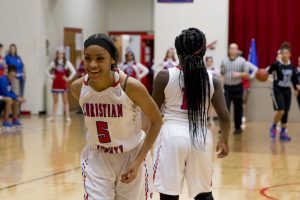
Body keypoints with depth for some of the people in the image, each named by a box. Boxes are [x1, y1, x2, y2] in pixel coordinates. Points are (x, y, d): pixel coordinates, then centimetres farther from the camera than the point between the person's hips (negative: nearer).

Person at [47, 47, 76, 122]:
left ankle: (67, 116, -1)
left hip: (63, 84, -2)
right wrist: (50, 76, 1)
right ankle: (53, 116, 9)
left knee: (65, 101, 0)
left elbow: (74, 72, -6)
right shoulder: (54, 63, 4)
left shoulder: (67, 63, -2)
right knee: (55, 101, 7)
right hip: (56, 83, 2)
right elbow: (48, 71, 15)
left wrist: (69, 78, -9)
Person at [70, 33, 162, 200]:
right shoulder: (77, 87, -13)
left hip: (131, 157, -2)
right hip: (97, 158, 2)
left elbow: (156, 121, -11)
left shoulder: (131, 86, -24)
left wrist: (138, 161, -15)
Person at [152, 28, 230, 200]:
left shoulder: (165, 76, -4)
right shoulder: (212, 79, 2)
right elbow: (224, 117, 1)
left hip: (173, 135, -2)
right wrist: (224, 140, 19)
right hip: (201, 138, 3)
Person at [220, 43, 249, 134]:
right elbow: (222, 74, 10)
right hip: (227, 88, 1)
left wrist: (239, 74, -19)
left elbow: (247, 74, 0)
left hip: (237, 87, -1)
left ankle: (238, 127, 18)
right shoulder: (224, 61, 7)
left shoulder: (242, 61, 0)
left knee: (238, 109, 7)